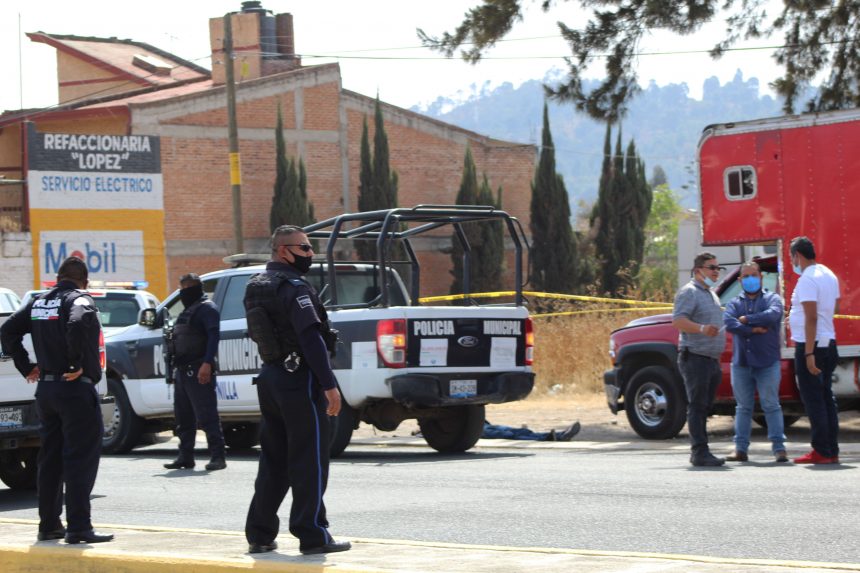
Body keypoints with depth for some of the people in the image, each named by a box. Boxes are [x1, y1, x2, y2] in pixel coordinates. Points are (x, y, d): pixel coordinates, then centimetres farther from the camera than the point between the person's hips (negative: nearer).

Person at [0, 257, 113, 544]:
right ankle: (78, 528, -9)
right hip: (76, 389, -7)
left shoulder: (39, 302, 12)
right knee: (79, 460, -6)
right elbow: (78, 325, -31)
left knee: (50, 460, 14)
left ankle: (49, 525, 19)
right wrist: (77, 366, -21)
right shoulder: (79, 300, -10)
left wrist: (26, 367, 13)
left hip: (46, 388, 7)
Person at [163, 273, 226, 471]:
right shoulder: (187, 311, 24)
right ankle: (185, 457, 16)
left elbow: (213, 336, -18)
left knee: (207, 416, -12)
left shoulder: (206, 308, -6)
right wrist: (176, 370, 21)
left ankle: (217, 457, -12)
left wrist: (207, 363, -29)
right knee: (183, 417, 11)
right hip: (183, 371, 10)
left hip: (198, 372, -10)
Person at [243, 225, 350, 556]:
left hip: (269, 377, 9)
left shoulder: (255, 287, 13)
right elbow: (311, 338, -22)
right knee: (308, 462, -4)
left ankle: (259, 535, 15)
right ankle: (312, 536, -3)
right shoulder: (293, 287, -15)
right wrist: (329, 385, -23)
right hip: (298, 379, -9)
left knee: (273, 460, 14)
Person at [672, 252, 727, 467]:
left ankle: (698, 452, 14)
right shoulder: (689, 292, -8)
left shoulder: (710, 294, 22)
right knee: (697, 406, -11)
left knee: (703, 407, 10)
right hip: (695, 358, -9)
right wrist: (702, 328, -34)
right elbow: (678, 321, -21)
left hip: (712, 359, 9)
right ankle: (700, 452, -14)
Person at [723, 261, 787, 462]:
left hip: (767, 363, -3)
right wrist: (754, 329, -15)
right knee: (743, 407, 7)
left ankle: (778, 447, -5)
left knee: (771, 405, -4)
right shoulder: (734, 303, 13)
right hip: (741, 363, 3)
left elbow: (773, 315, -16)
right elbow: (728, 323, -7)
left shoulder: (772, 299, 6)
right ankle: (740, 448, 9)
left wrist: (746, 320, -8)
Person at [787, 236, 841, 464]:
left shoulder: (807, 280, -16)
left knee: (813, 399, -5)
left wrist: (809, 353, -23)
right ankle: (832, 450, 13)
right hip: (829, 343, 9)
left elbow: (811, 317, -22)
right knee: (826, 397, 12)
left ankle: (821, 452, -5)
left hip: (810, 345, -9)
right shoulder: (829, 275, 12)